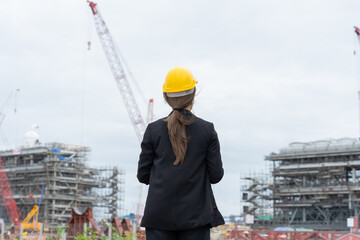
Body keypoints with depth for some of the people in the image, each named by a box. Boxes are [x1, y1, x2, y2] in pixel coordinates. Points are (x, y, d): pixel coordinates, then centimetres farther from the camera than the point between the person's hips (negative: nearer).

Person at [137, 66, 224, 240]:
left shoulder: (154, 130, -3)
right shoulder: (207, 130, -4)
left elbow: (143, 175, 1)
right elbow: (216, 175, -1)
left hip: (159, 215, 1)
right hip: (196, 215, 0)